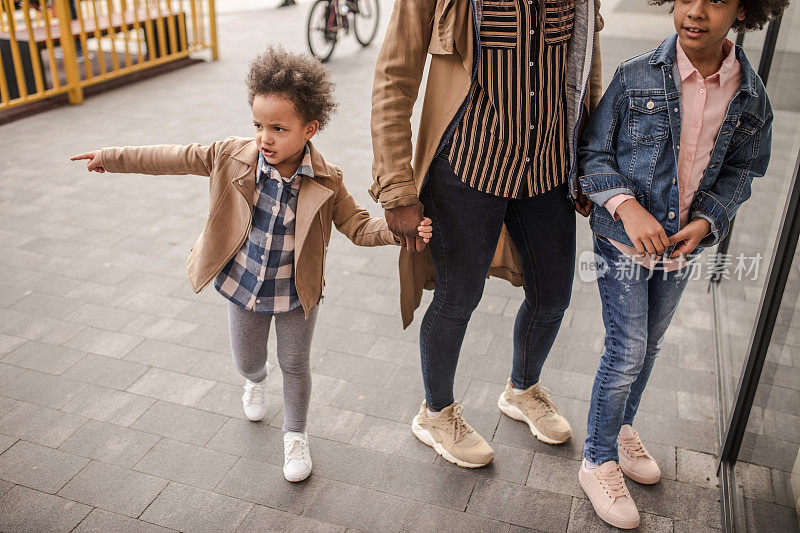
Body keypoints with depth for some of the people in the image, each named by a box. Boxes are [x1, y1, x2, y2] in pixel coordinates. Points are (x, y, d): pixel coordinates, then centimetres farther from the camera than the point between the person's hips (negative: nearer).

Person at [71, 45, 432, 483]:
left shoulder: (326, 182, -18)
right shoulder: (231, 158, -15)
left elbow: (358, 226, -10)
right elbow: (174, 159, -5)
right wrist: (111, 158, 2)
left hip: (296, 294, -2)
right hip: (242, 286, 2)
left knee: (295, 367, 13)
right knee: (246, 361, 22)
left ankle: (295, 435, 39)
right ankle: (255, 382, 61)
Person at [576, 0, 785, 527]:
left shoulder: (750, 92, -6)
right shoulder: (636, 76, -15)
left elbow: (741, 169, 6)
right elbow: (594, 152, -8)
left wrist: (707, 221, -11)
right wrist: (627, 206, -23)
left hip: (683, 244, 4)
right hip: (625, 240, -4)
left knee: (650, 343, 20)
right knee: (627, 351, -1)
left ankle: (623, 425, 45)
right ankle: (599, 461, 19)